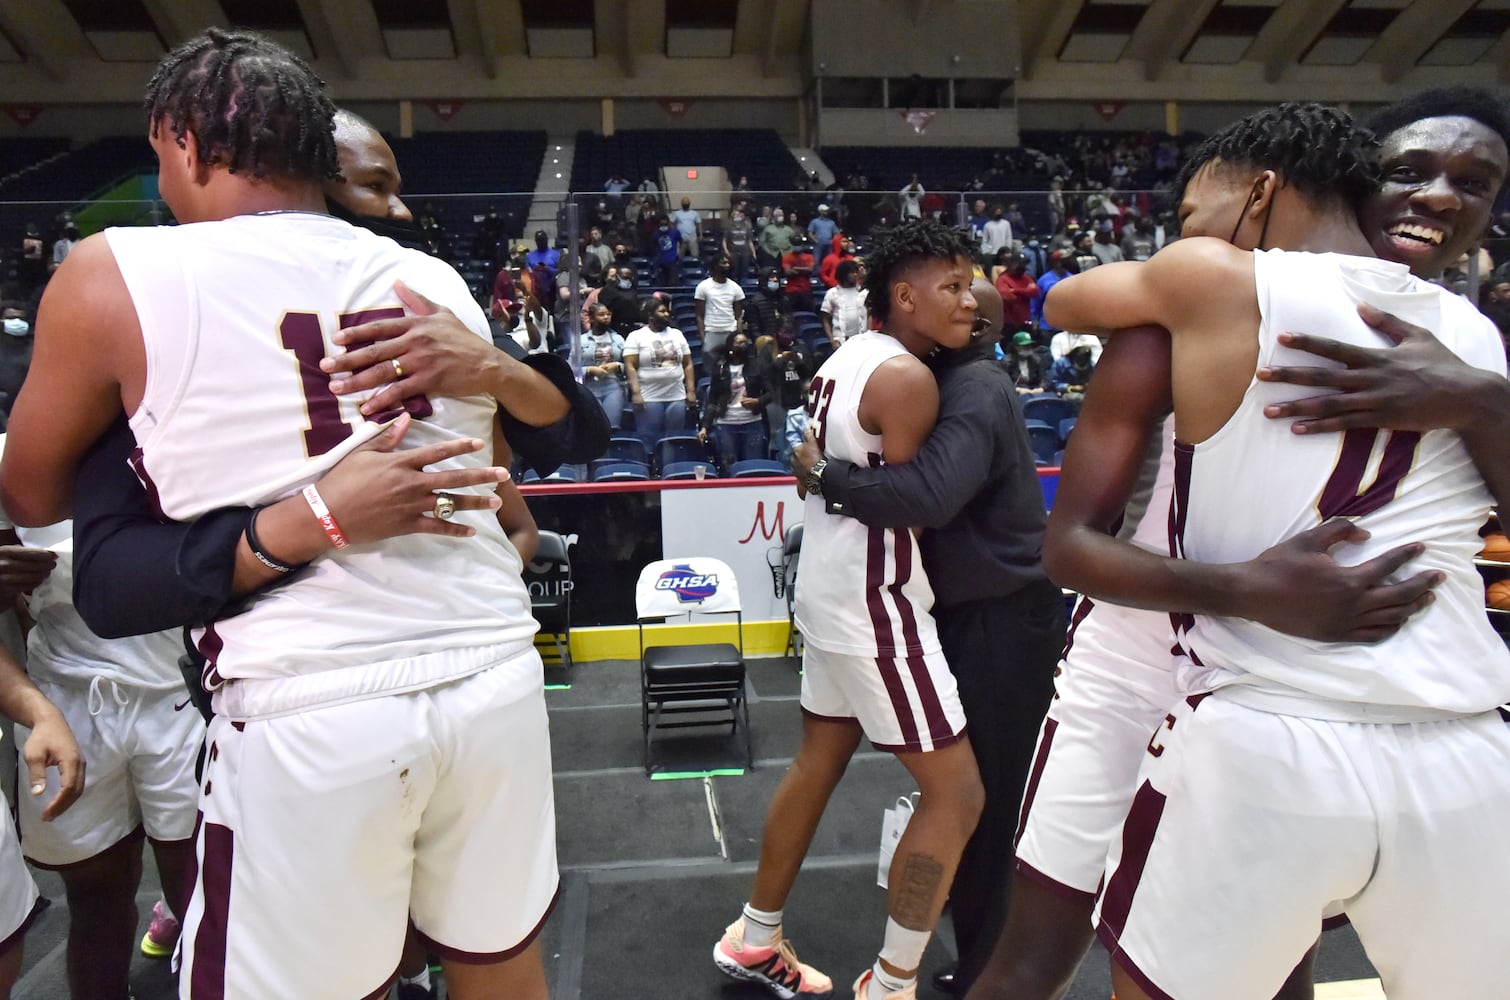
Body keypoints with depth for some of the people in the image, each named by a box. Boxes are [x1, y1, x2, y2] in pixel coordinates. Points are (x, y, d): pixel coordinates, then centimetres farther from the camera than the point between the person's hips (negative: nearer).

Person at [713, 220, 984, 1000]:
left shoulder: (844, 360, 10)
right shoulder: (909, 377, -19)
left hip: (831, 590, 10)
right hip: (874, 605, -10)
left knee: (818, 763, 21)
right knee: (956, 791, 2)